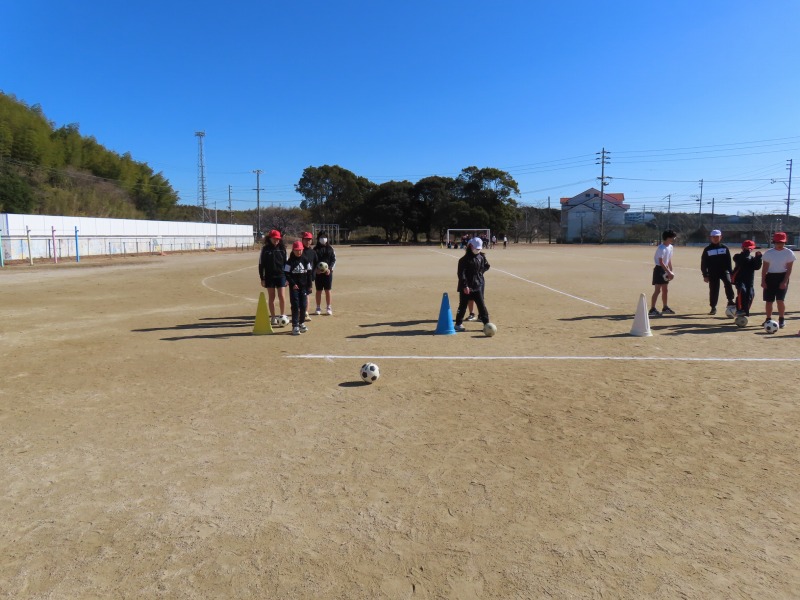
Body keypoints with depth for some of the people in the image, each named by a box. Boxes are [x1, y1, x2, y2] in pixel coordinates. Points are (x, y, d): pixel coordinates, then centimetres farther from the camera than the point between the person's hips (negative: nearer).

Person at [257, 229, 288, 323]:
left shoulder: (282, 248, 3)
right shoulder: (265, 249, -1)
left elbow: (286, 263, 9)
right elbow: (261, 264, 2)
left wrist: (287, 277, 5)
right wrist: (262, 278, -2)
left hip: (281, 275, 0)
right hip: (269, 276, 0)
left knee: (281, 296, -7)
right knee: (271, 297, 6)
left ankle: (283, 315, 5)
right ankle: (273, 317, 14)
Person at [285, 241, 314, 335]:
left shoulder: (306, 260, 5)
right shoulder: (290, 261, -2)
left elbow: (309, 273, 7)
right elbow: (287, 274, -3)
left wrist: (308, 286, 2)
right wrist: (293, 284, -13)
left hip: (304, 286, 3)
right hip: (294, 287, -3)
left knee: (303, 305, 5)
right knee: (295, 306, -5)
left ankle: (302, 323, 21)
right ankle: (295, 326, -3)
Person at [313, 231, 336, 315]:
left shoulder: (330, 248, 6)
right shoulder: (315, 249, 4)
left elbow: (333, 259, 3)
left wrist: (330, 268, -10)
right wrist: (316, 269, -15)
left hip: (328, 272, 0)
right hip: (318, 272, 0)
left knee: (328, 290, 3)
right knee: (318, 290, 5)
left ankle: (329, 308, 11)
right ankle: (318, 308, 13)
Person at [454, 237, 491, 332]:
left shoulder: (482, 257, 5)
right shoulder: (465, 259, -11)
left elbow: (486, 266, 23)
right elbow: (461, 273, -15)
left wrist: (480, 272, 6)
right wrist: (465, 286, -19)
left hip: (478, 285, 4)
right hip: (466, 287, -4)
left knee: (481, 304, 5)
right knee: (463, 305, 4)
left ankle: (486, 323, 9)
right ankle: (458, 324, 15)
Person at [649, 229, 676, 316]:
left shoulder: (670, 247, 8)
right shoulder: (661, 248, -21)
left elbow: (669, 260, 16)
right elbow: (661, 262, -25)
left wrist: (671, 271, 11)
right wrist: (669, 272, -25)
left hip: (665, 269, 9)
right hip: (659, 269, -9)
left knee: (665, 290, 16)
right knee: (657, 290, -11)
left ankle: (665, 308, 27)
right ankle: (652, 309, -10)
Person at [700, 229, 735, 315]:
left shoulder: (724, 248, 7)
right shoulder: (707, 249, 3)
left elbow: (728, 261, 8)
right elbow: (703, 263, 3)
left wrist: (730, 273, 3)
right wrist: (705, 275, -1)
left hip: (724, 271, 0)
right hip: (712, 273, 0)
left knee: (728, 283, -27)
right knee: (713, 290, 3)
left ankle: (730, 301, -19)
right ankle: (713, 308, 13)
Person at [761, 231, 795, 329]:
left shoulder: (789, 253, -2)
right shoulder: (768, 253, 3)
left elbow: (789, 269, -4)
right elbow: (765, 268, 4)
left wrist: (785, 281, -12)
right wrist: (763, 281, -3)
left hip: (782, 277, -2)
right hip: (770, 277, 2)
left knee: (780, 300, -12)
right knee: (768, 300, 6)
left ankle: (781, 320, 2)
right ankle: (768, 319, 19)